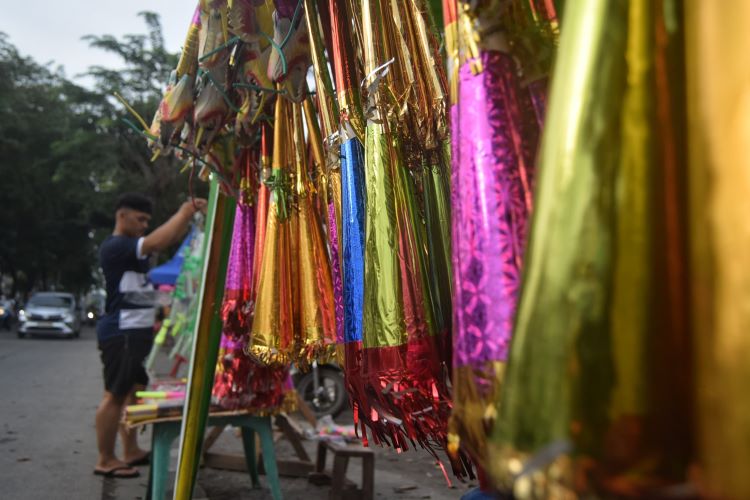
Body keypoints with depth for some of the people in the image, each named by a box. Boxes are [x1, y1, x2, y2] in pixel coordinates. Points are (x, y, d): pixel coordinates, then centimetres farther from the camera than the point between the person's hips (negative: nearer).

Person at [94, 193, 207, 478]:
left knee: (134, 391, 14)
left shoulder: (133, 246, 17)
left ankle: (131, 452, 23)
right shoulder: (114, 246, -15)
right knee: (115, 395, -4)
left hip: (135, 332, 11)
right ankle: (105, 461, 5)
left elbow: (172, 238, 21)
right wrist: (183, 213, -18)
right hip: (121, 333, -11)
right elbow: (158, 242, -27)